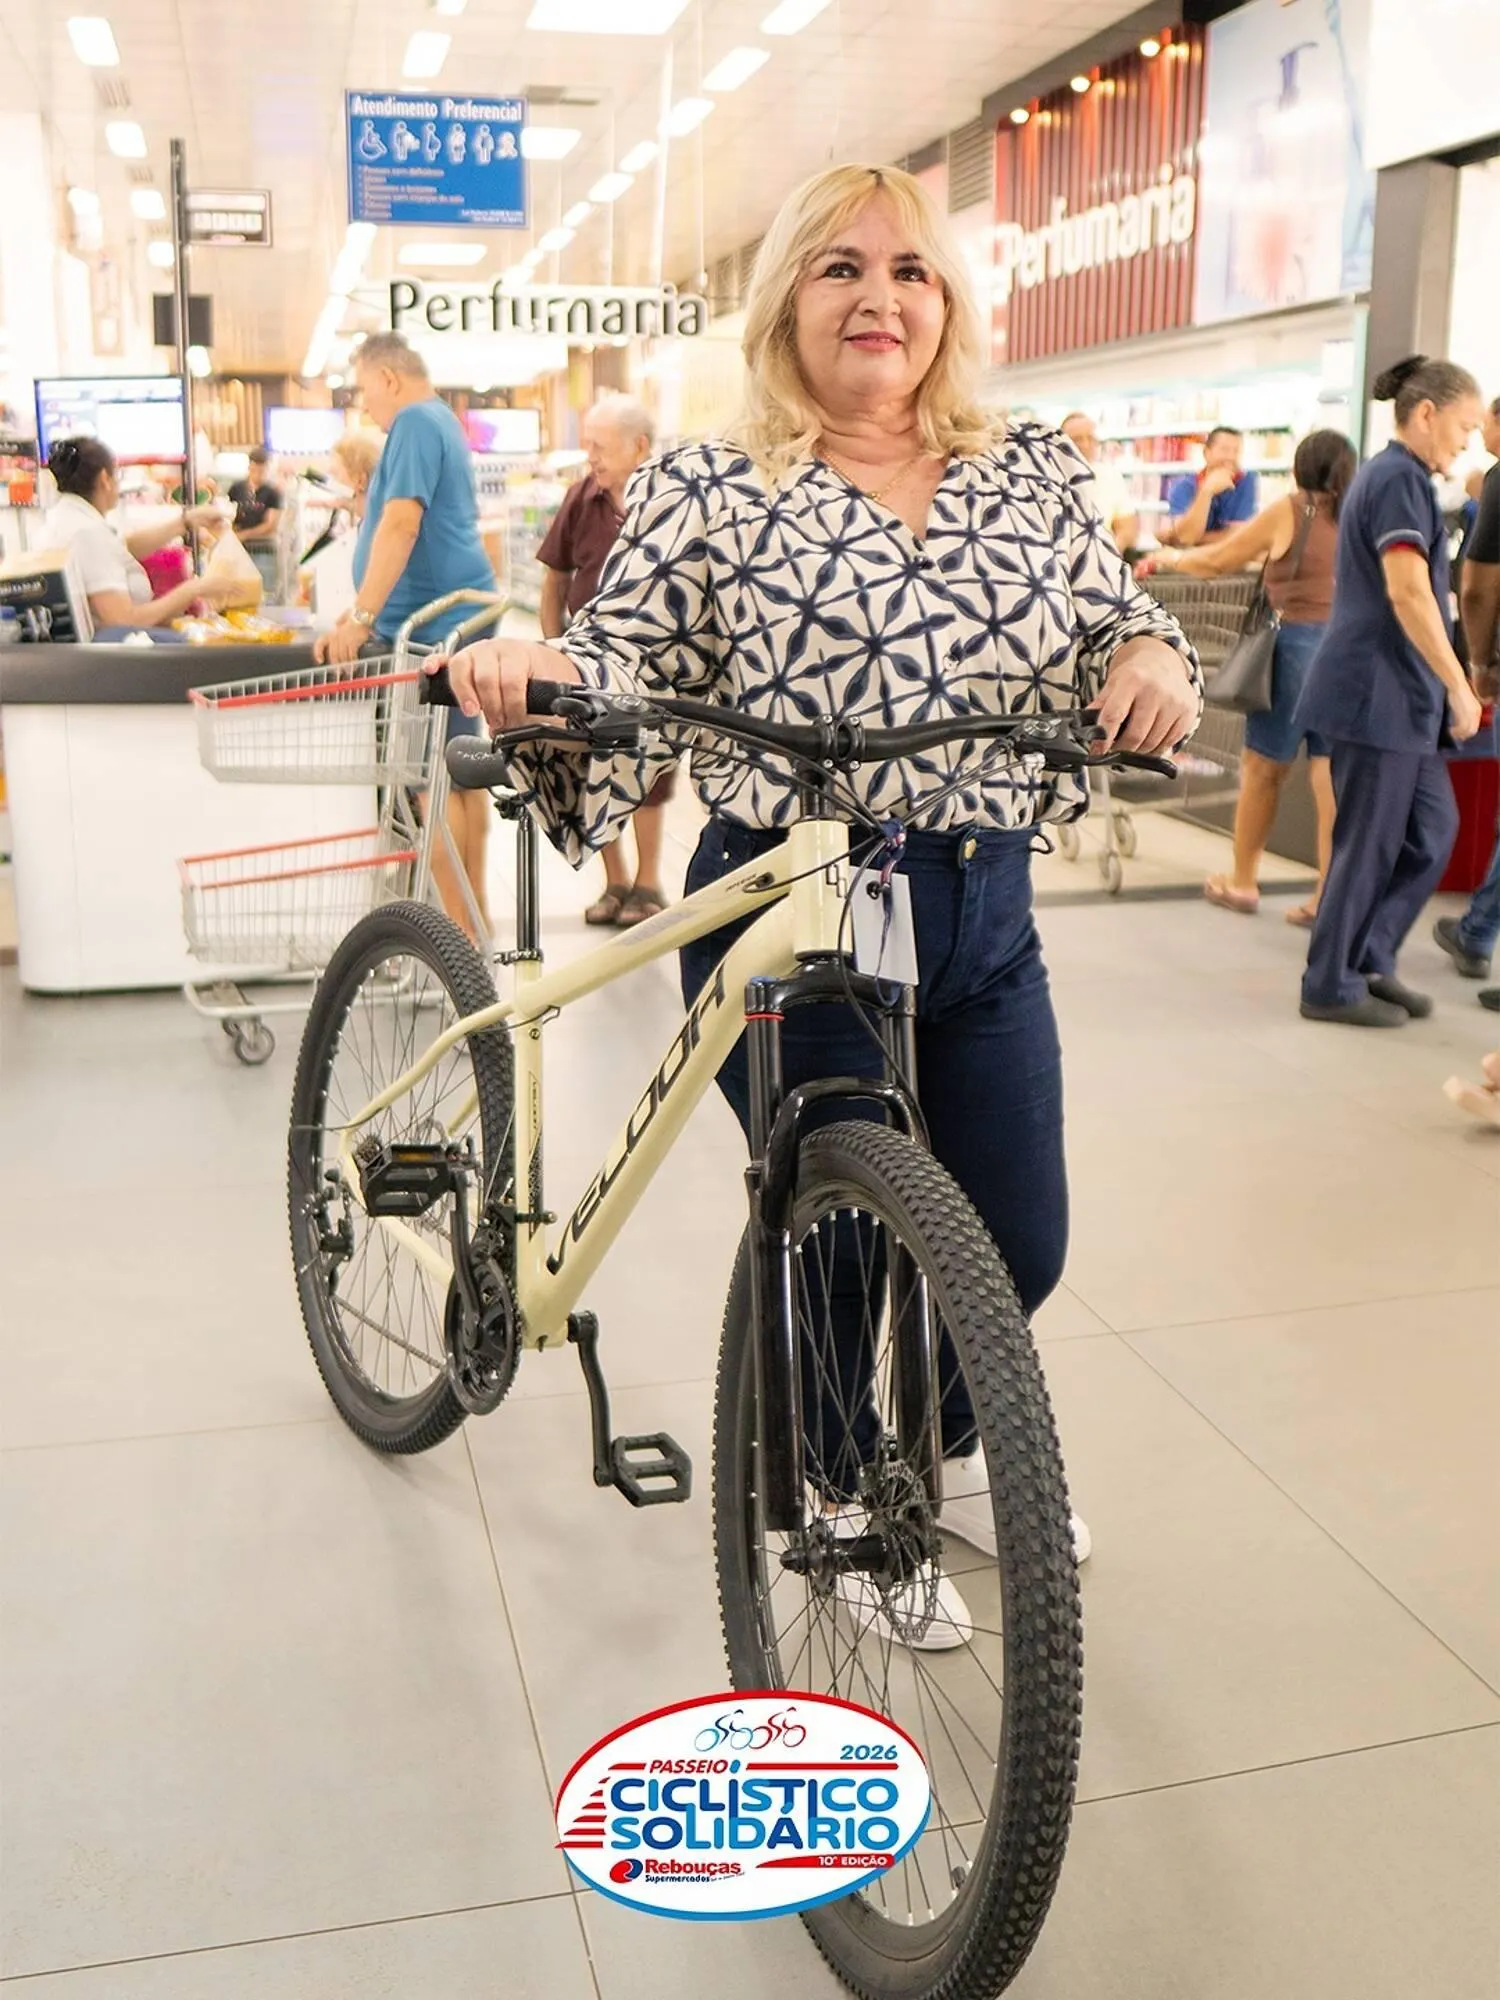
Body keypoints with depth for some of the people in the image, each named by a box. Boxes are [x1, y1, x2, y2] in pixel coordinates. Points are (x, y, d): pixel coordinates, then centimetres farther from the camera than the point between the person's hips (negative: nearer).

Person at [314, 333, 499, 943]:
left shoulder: (415, 423, -11)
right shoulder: (441, 422, 21)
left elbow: (401, 526, -22)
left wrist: (362, 617, -25)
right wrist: (365, 613, 27)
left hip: (433, 625, -10)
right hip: (457, 616, 10)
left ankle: (458, 932, -7)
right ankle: (474, 913, 19)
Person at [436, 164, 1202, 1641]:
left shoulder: (1034, 475, 9)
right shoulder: (707, 491, -1)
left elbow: (1116, 623, 12)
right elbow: (626, 664, -6)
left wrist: (1151, 660, -11)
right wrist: (535, 666, -27)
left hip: (985, 911, 4)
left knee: (1020, 1245, 12)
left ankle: (939, 1459, 44)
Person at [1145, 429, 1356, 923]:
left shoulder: (1290, 510, -3)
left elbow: (1217, 562, 4)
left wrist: (1170, 559, 22)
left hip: (1299, 646, -4)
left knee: (1262, 769, 9)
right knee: (1332, 776, 4)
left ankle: (1242, 882, 19)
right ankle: (1328, 896, 4)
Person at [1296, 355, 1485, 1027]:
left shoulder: (1385, 473, 18)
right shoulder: (1401, 479, -13)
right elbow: (1409, 593, -22)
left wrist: (1447, 686, 24)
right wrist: (1459, 686, -17)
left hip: (1397, 695, 10)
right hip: (1379, 691, -10)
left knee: (1432, 829, 12)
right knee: (1370, 843, -1)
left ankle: (1368, 960, 19)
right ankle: (1332, 986, 10)